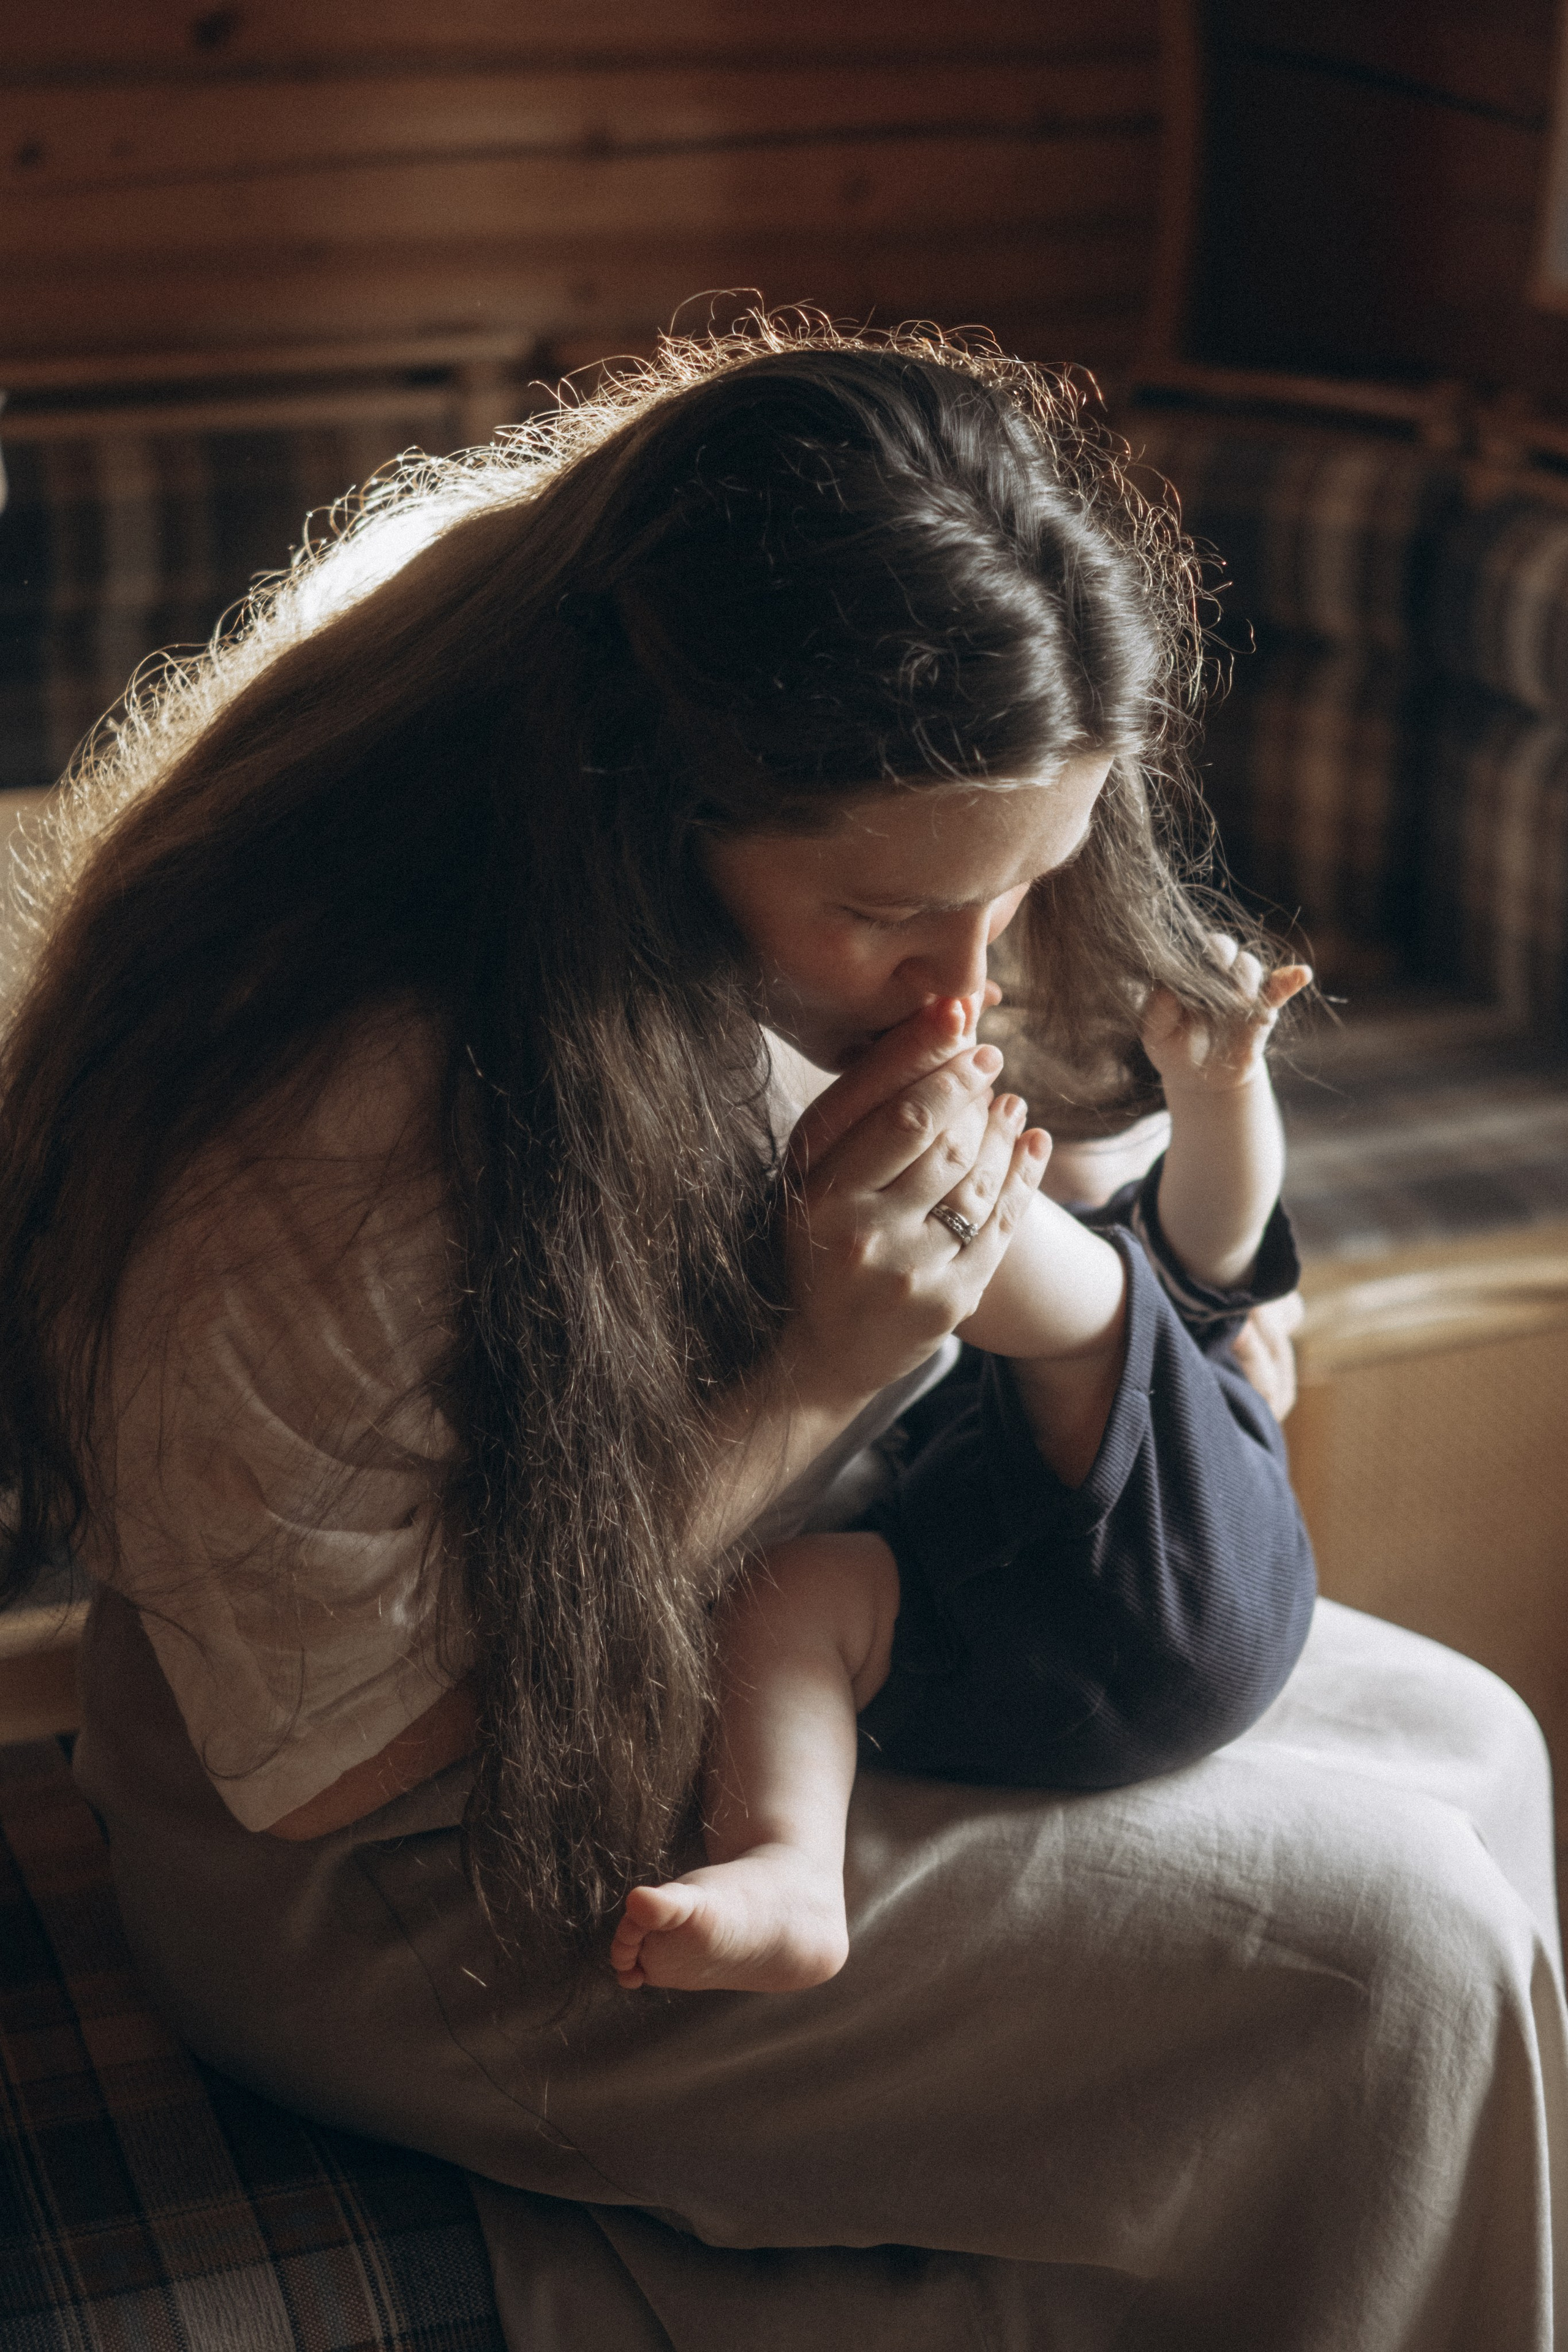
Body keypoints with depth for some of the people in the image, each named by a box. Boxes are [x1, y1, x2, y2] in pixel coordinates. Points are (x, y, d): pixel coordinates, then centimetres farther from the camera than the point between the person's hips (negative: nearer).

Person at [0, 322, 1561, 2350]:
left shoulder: (785, 901, -11)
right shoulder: (320, 1151, -37)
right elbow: (324, 1765, -25)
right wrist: (806, 1384, -29)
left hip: (771, 1631, 8)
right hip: (432, 1875, -8)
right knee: (1395, 1948, -13)